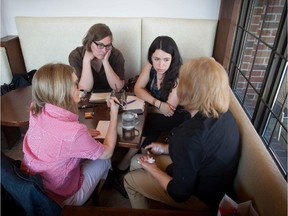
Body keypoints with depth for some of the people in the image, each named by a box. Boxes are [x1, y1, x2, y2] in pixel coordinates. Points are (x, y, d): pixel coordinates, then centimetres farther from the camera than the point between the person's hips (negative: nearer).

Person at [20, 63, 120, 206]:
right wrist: (114, 114, -10)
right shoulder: (74, 132, -37)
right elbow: (108, 152, -16)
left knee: (86, 153, 21)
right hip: (57, 199, -6)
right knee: (103, 160, 15)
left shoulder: (36, 112, -15)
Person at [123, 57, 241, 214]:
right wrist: (167, 148, 8)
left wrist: (153, 169, -10)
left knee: (130, 179, 8)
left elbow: (180, 193, -26)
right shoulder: (224, 114, -10)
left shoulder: (191, 134, -38)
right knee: (137, 160, 14)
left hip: (201, 198, -7)